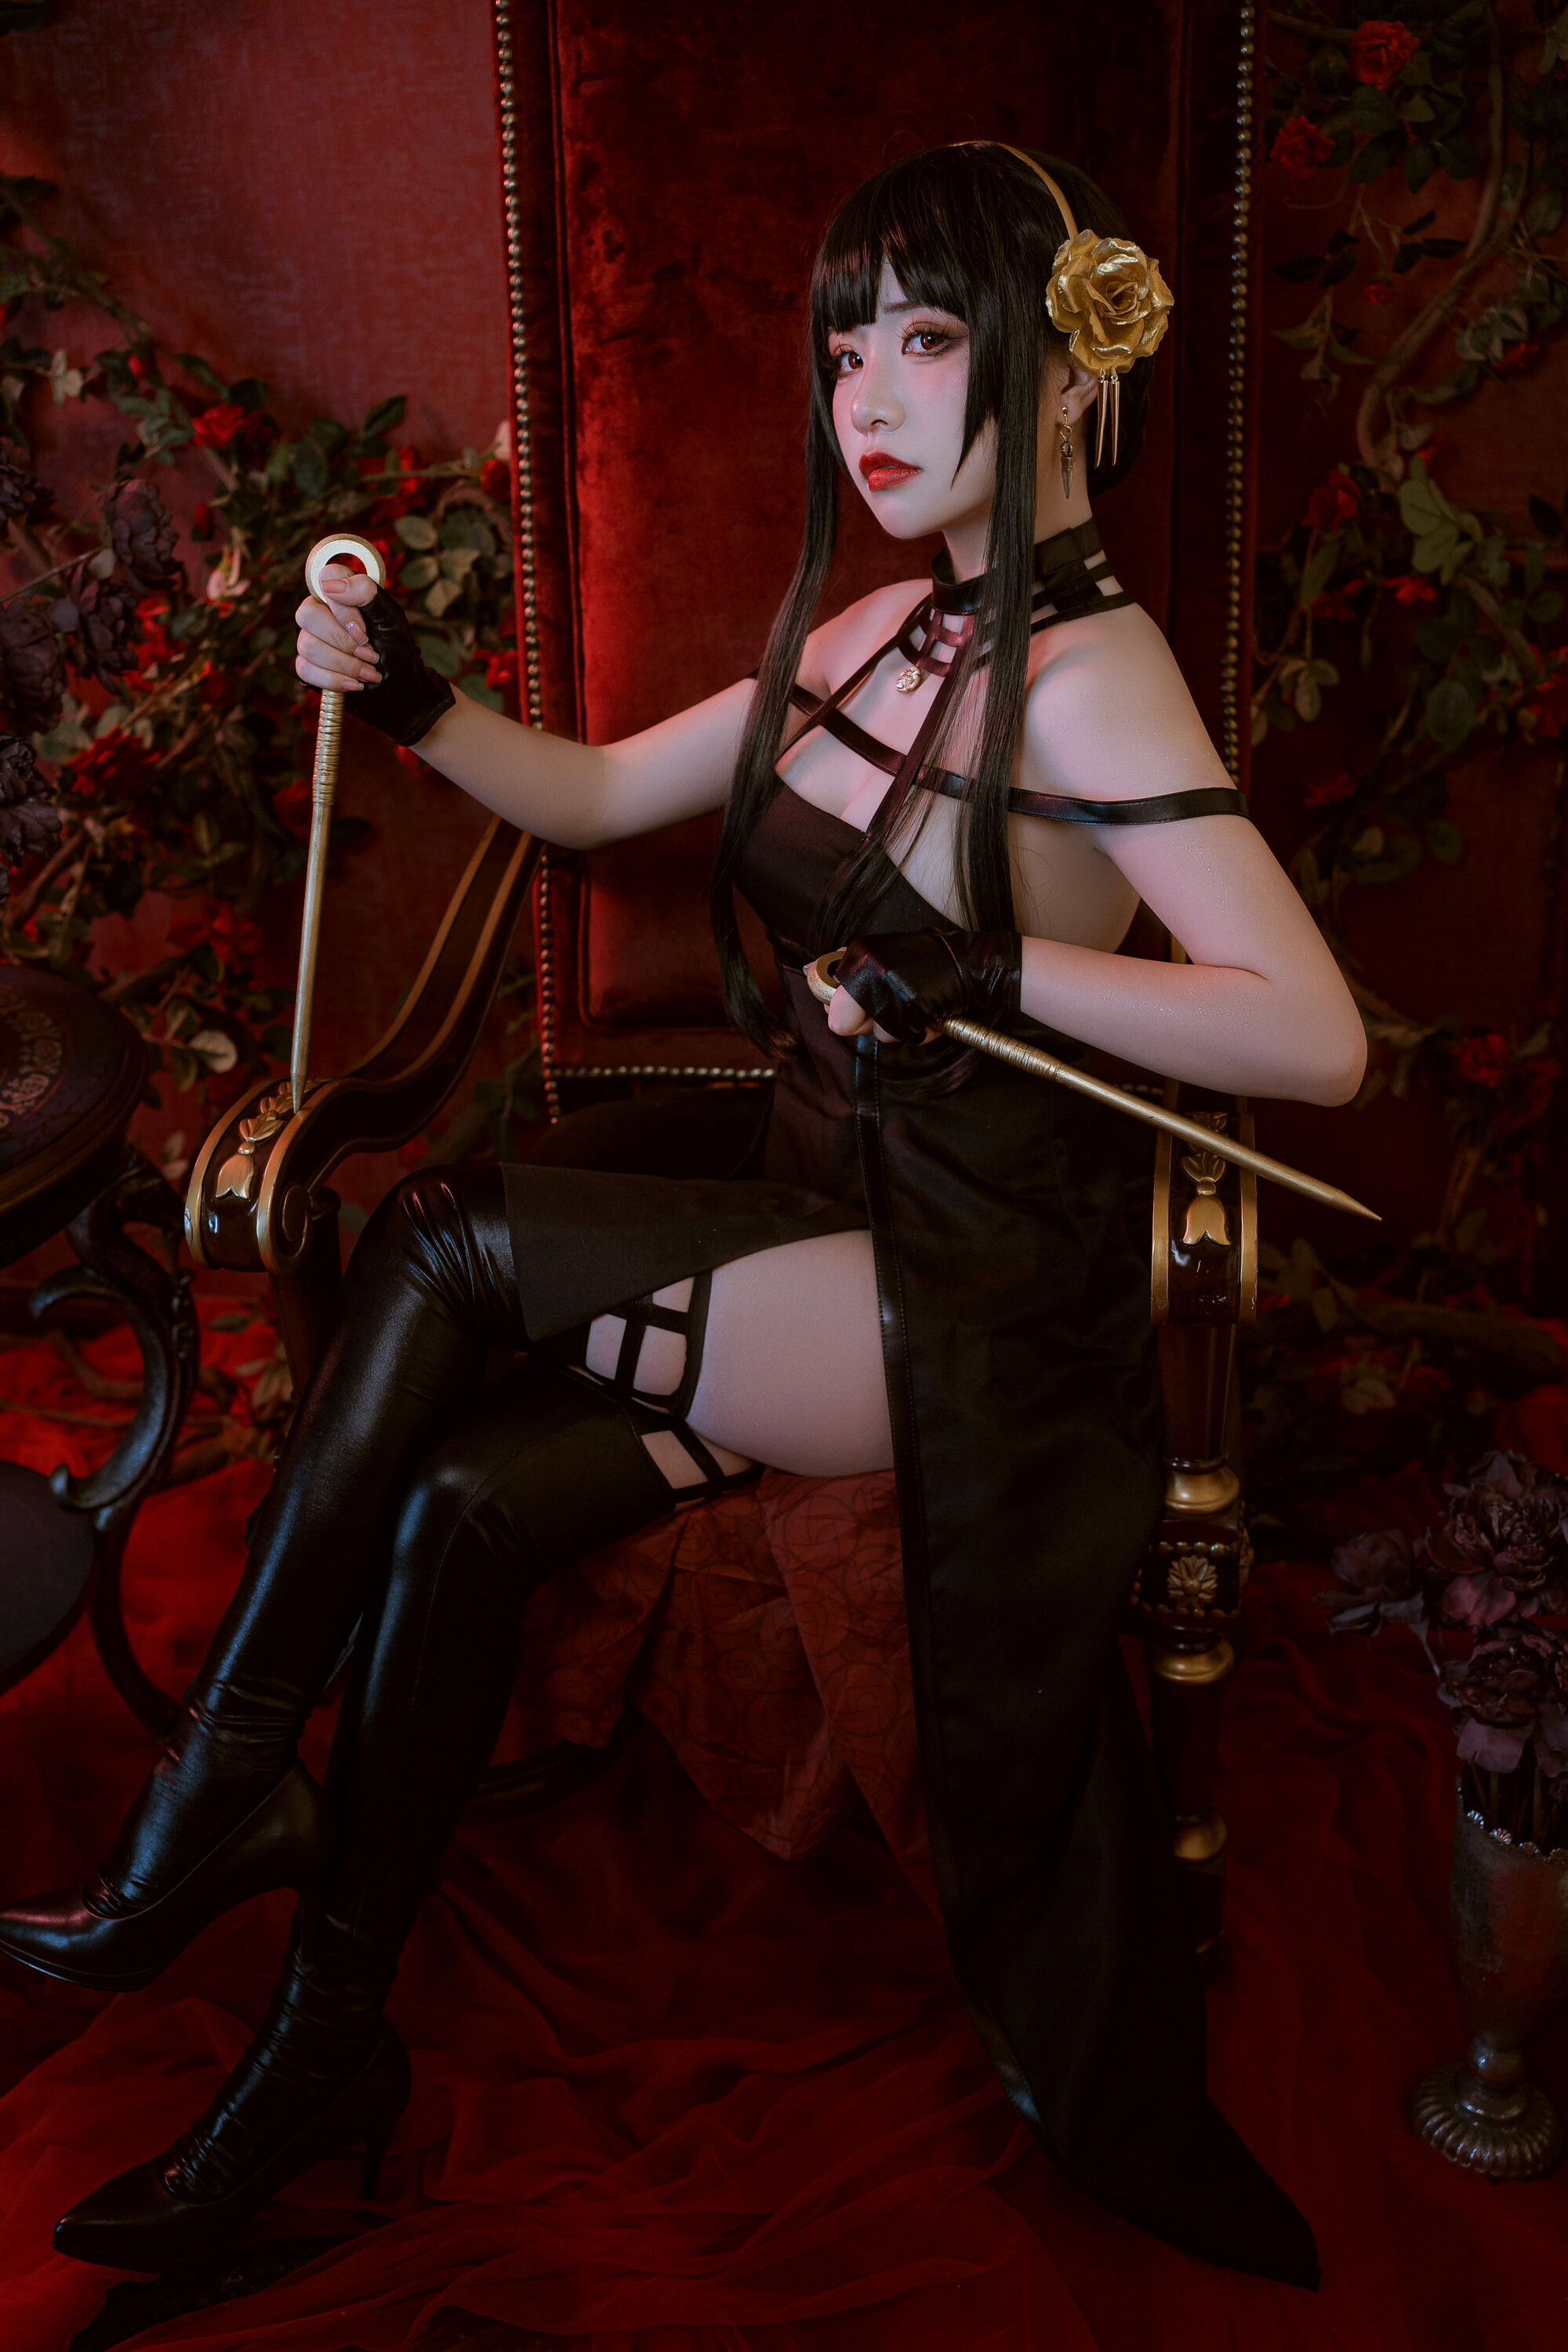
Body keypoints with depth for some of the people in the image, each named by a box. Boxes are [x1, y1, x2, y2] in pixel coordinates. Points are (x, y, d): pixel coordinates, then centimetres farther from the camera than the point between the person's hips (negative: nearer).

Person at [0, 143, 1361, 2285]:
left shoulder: (1086, 673, -15)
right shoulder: (883, 626, 9)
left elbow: (1317, 1038, -25)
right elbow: (600, 799, 16)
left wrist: (995, 969, -27)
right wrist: (416, 702, -1)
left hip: (972, 1305, -7)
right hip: (816, 1238, 7)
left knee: (442, 1236, -16)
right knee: (459, 1500, -11)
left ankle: (222, 1789, 1)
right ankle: (329, 2042, 6)